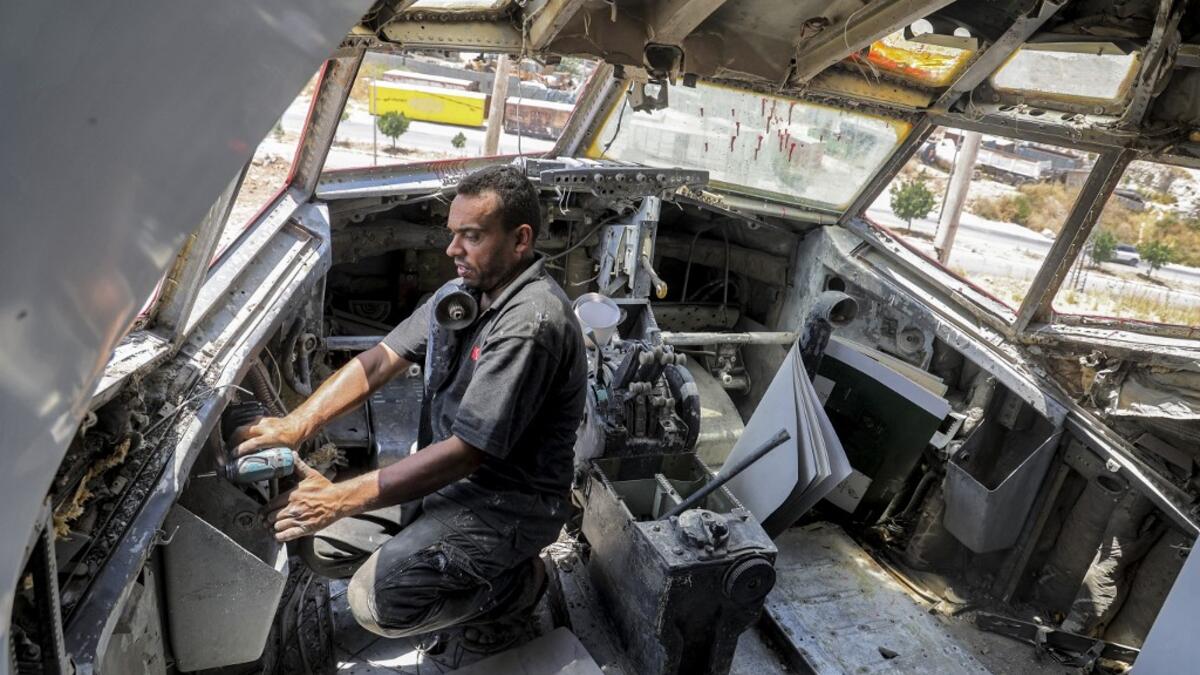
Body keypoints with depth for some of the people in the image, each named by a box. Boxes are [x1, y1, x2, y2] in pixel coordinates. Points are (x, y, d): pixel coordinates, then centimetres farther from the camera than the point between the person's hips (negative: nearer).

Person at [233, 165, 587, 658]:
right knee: (323, 545, 5)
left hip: (511, 501, -9)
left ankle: (517, 583, 3)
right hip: (452, 476, 9)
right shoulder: (464, 291, 4)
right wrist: (295, 425, -14)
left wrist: (341, 498, -24)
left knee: (376, 598, -21)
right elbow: (380, 360, 0)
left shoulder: (531, 322, -26)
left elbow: (466, 451, -27)